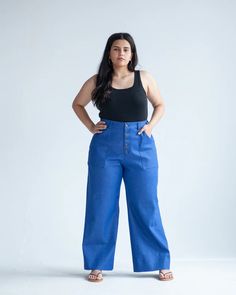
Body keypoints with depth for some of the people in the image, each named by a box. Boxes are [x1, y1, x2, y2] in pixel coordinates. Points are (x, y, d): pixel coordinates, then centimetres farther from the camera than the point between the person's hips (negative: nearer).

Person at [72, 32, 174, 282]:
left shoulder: (144, 78, 4)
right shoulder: (97, 81, 3)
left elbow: (160, 105, 17)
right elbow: (77, 104, 18)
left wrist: (150, 125, 1)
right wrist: (91, 127, 5)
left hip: (140, 146, 0)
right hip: (106, 146, 0)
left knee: (145, 206, 4)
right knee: (101, 206, 4)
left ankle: (160, 264, 16)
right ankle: (97, 265, 16)